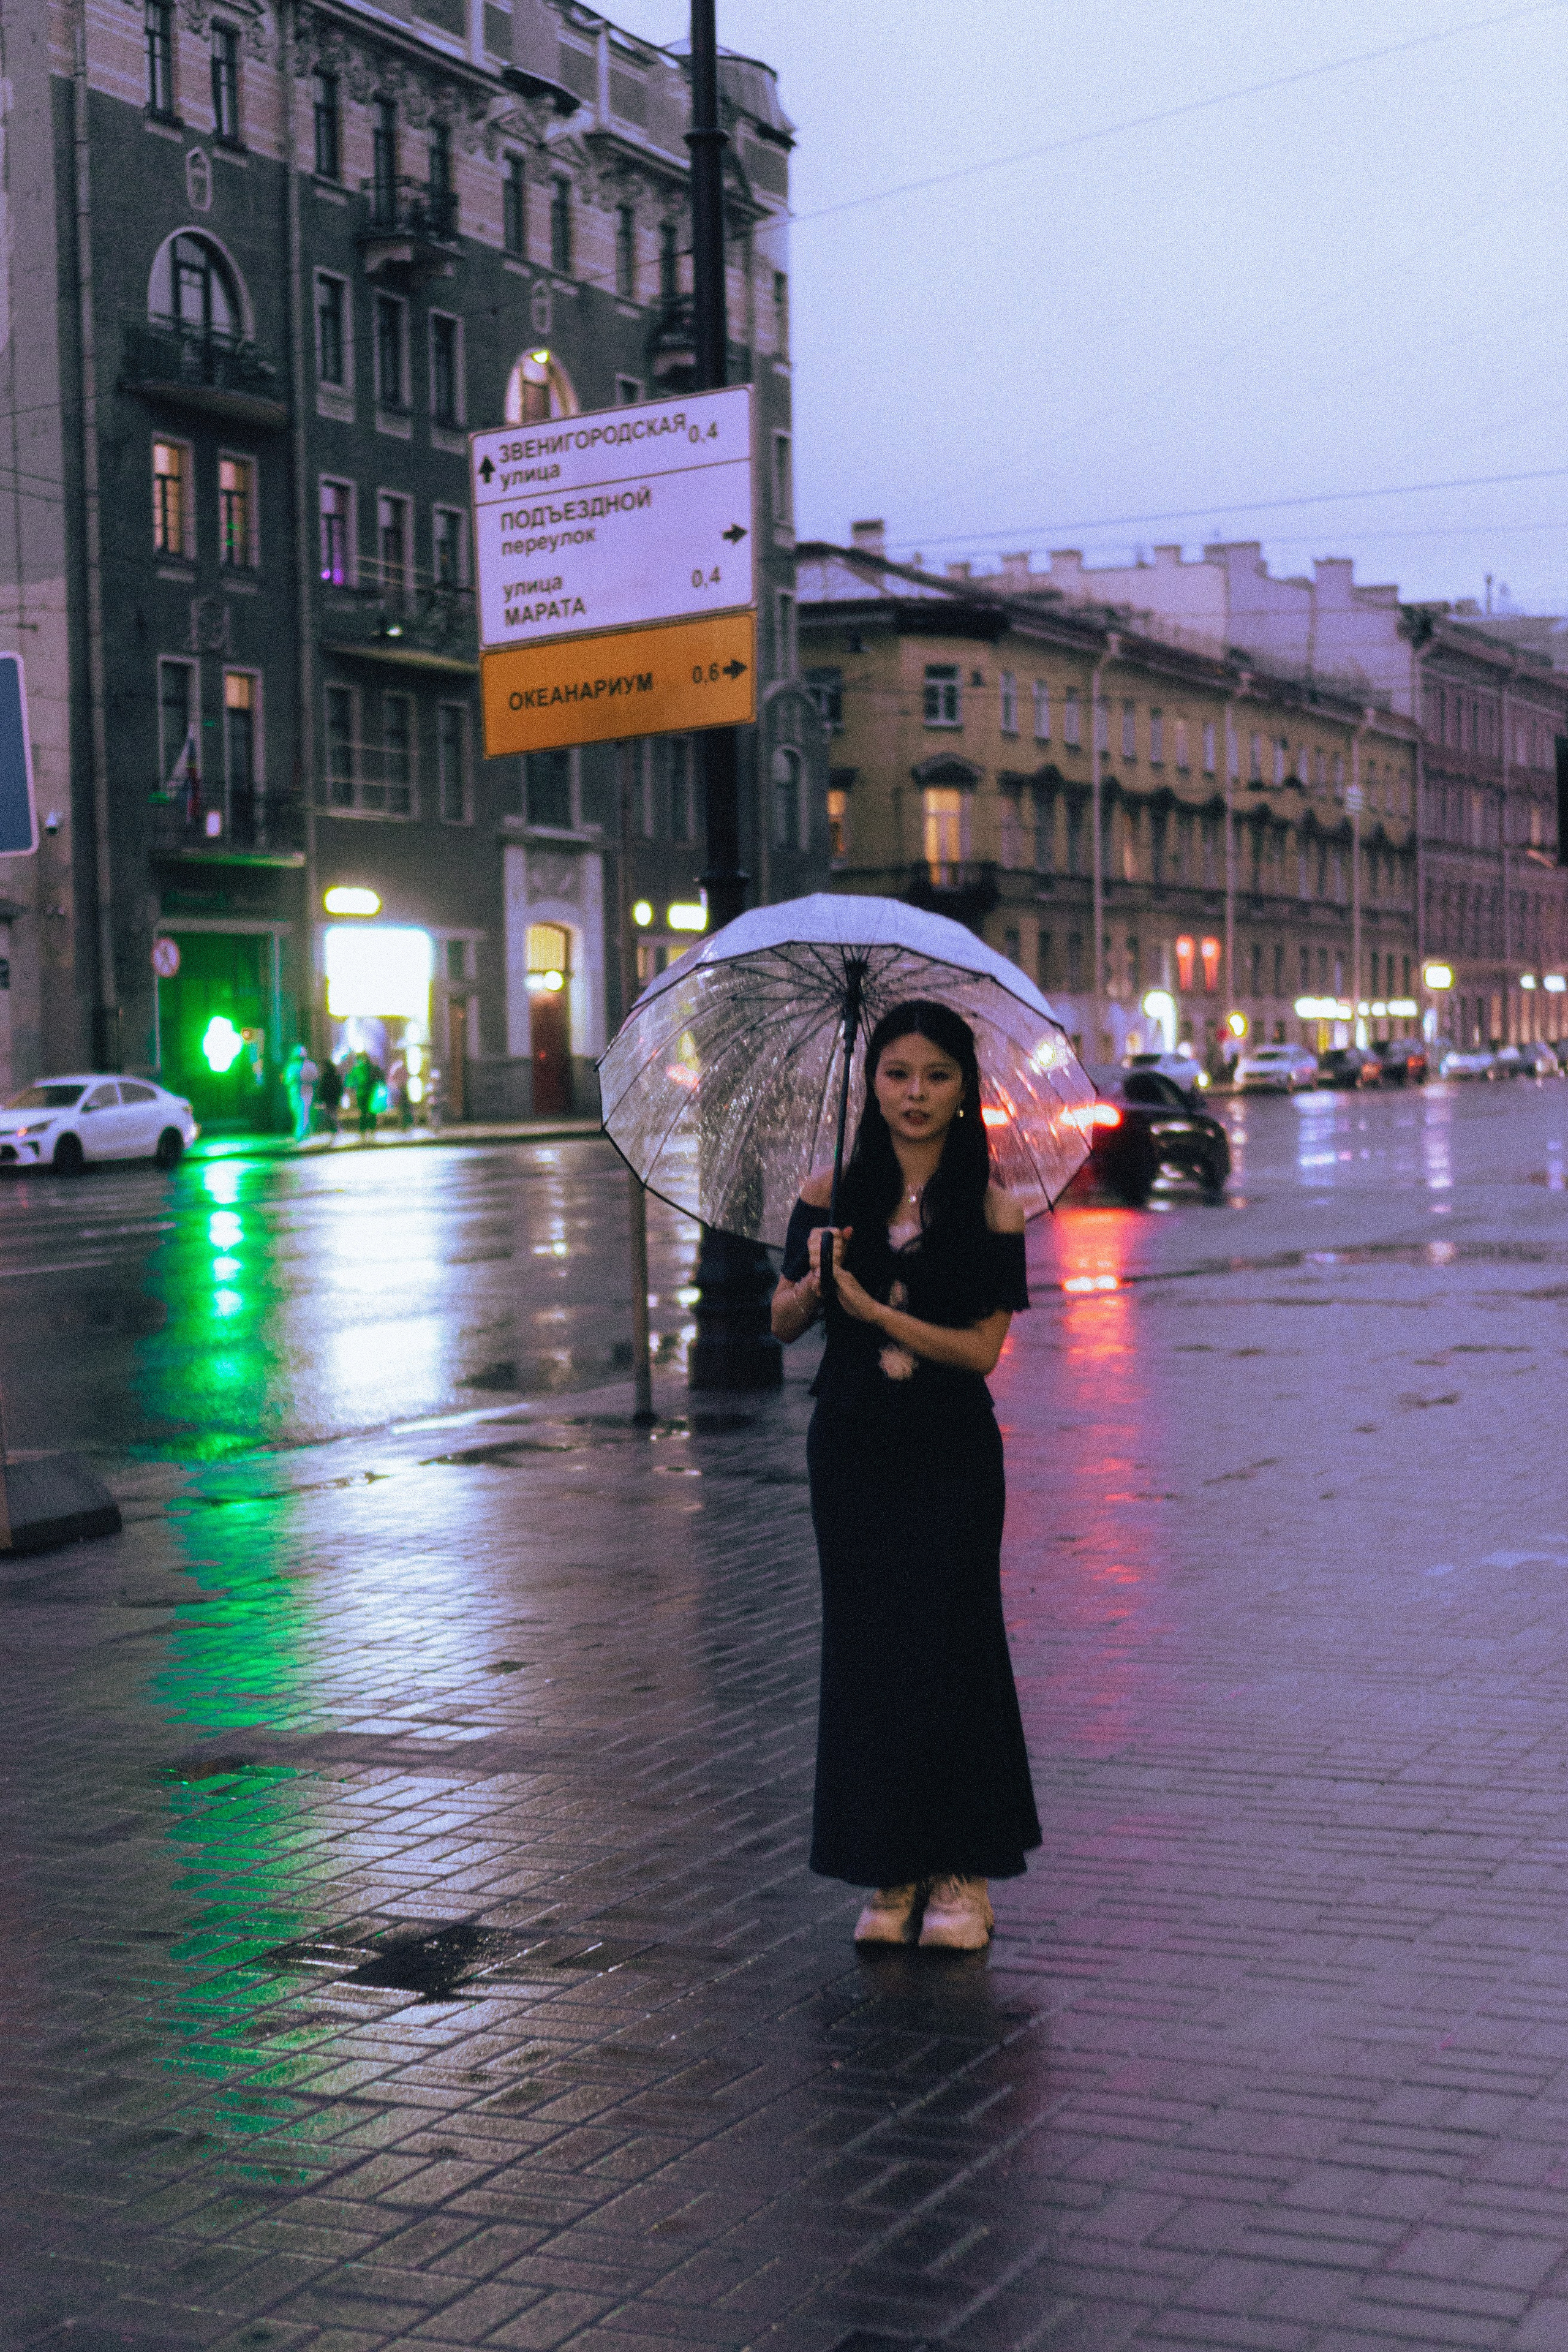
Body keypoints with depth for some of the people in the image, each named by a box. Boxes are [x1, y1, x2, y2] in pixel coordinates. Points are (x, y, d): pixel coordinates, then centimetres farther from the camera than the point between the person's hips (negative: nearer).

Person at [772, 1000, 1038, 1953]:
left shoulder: (990, 1206, -4)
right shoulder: (835, 1193, 2)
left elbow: (983, 1346, -9)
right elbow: (783, 1322, 4)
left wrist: (876, 1310, -18)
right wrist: (816, 1278, -16)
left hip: (951, 1453, -2)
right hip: (853, 1446, 2)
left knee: (948, 1643, -2)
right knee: (866, 1649, 5)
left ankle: (962, 1875, 11)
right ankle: (893, 1875, 16)